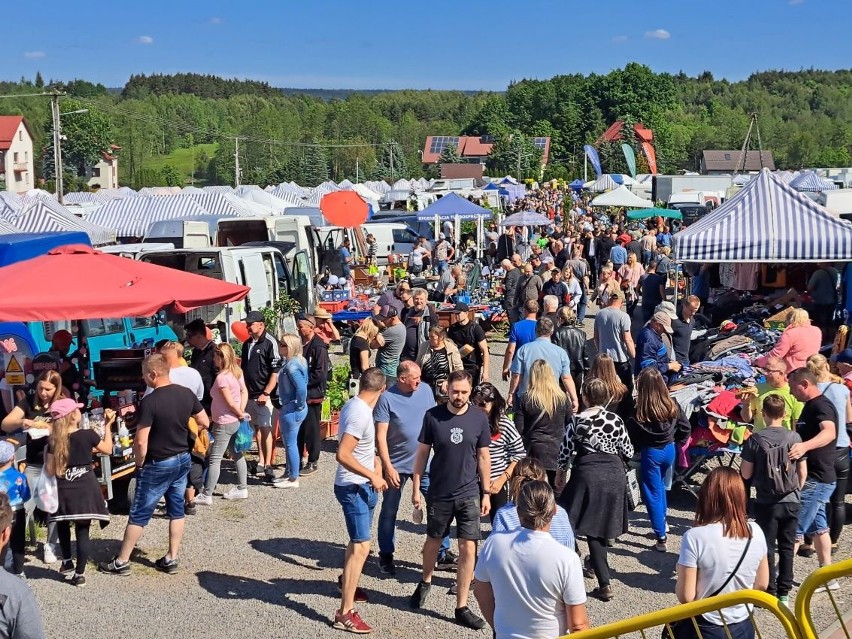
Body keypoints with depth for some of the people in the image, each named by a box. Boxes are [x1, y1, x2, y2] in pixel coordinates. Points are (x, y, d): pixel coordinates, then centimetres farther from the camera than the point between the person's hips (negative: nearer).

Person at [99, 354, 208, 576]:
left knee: (139, 514, 4)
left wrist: (140, 464, -7)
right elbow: (205, 423, 7)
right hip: (183, 459, 6)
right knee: (177, 510, 14)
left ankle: (121, 562, 14)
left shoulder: (149, 402, -22)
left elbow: (141, 442, -23)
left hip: (158, 465, -6)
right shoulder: (187, 394, -3)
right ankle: (171, 559, 19)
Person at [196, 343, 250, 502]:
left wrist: (240, 414, -6)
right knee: (237, 455, 17)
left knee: (214, 459, -5)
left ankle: (206, 495, -2)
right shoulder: (237, 372, 5)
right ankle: (242, 488, 23)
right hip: (235, 422, 9)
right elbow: (244, 392, 7)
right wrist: (241, 411, -1)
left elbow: (230, 402, -21)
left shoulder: (222, 377, -21)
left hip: (224, 423, -9)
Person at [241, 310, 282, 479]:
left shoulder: (270, 343, -10)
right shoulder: (247, 344, 12)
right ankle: (261, 461, 20)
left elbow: (275, 371, -13)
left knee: (265, 428, -7)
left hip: (263, 395, -7)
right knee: (256, 427, 12)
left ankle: (268, 465, -5)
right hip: (249, 393, 7)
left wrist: (266, 393, -17)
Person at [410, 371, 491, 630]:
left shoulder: (479, 419, -5)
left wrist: (486, 493, 2)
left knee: (468, 548, -3)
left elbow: (483, 457, 2)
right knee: (433, 540, 17)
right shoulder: (433, 416, -8)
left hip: (469, 493, 0)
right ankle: (425, 582, 46)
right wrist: (416, 488, -2)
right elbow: (422, 453, -1)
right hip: (439, 493, 0)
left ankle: (461, 607, 7)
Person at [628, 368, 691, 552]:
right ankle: (662, 521, 44)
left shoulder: (639, 413, -21)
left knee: (653, 493, 5)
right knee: (660, 485, 29)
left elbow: (631, 438, -12)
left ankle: (661, 538, 3)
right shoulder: (672, 406, -9)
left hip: (650, 453, -5)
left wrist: (637, 448, 7)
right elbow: (685, 428, 1)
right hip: (669, 450, 5)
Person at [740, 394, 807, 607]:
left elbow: (745, 474, -9)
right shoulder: (794, 438, -5)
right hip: (792, 502, 2)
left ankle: (770, 592, 10)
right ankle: (784, 593, 16)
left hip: (767, 503, -2)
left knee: (767, 548, 8)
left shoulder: (755, 440, -12)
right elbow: (803, 472, 2)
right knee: (787, 547, 12)